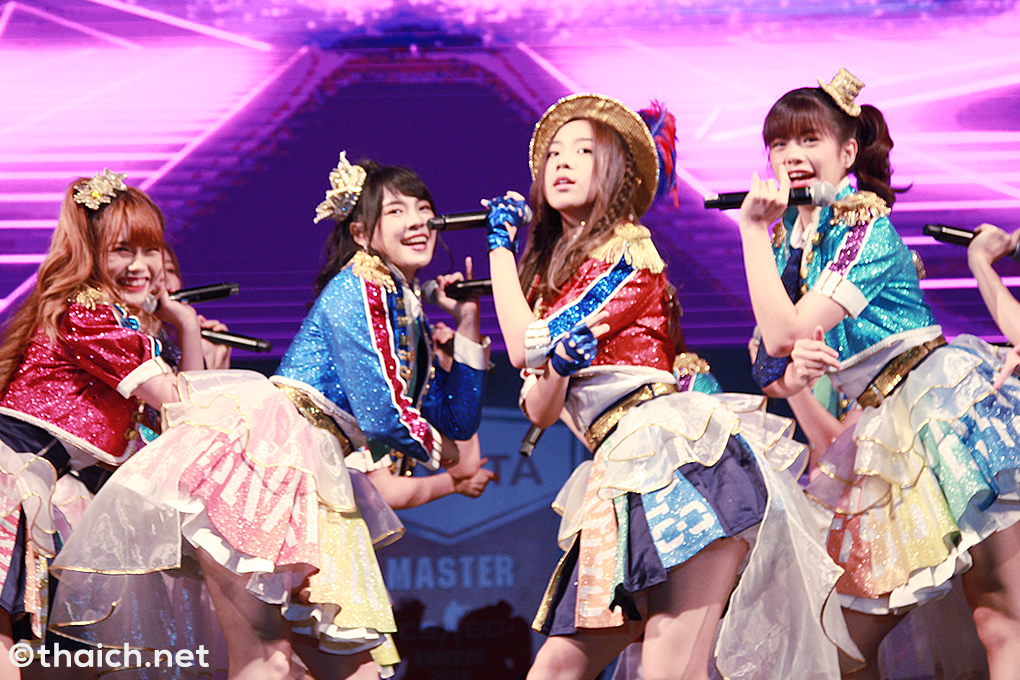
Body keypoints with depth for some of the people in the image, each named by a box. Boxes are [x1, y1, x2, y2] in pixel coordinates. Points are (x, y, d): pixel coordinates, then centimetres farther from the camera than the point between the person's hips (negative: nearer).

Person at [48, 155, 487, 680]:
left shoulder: (409, 315, 23)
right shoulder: (359, 288, -5)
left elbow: (458, 423, 26)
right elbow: (382, 416, -12)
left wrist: (467, 324, 20)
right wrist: (438, 454, 9)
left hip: (315, 486, 10)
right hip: (257, 450, -10)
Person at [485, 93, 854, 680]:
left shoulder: (628, 249, 1)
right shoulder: (549, 274, 25)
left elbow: (526, 346, -4)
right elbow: (539, 410, 15)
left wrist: (501, 245, 9)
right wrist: (558, 363, -8)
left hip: (677, 454, -8)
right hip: (623, 475, 8)